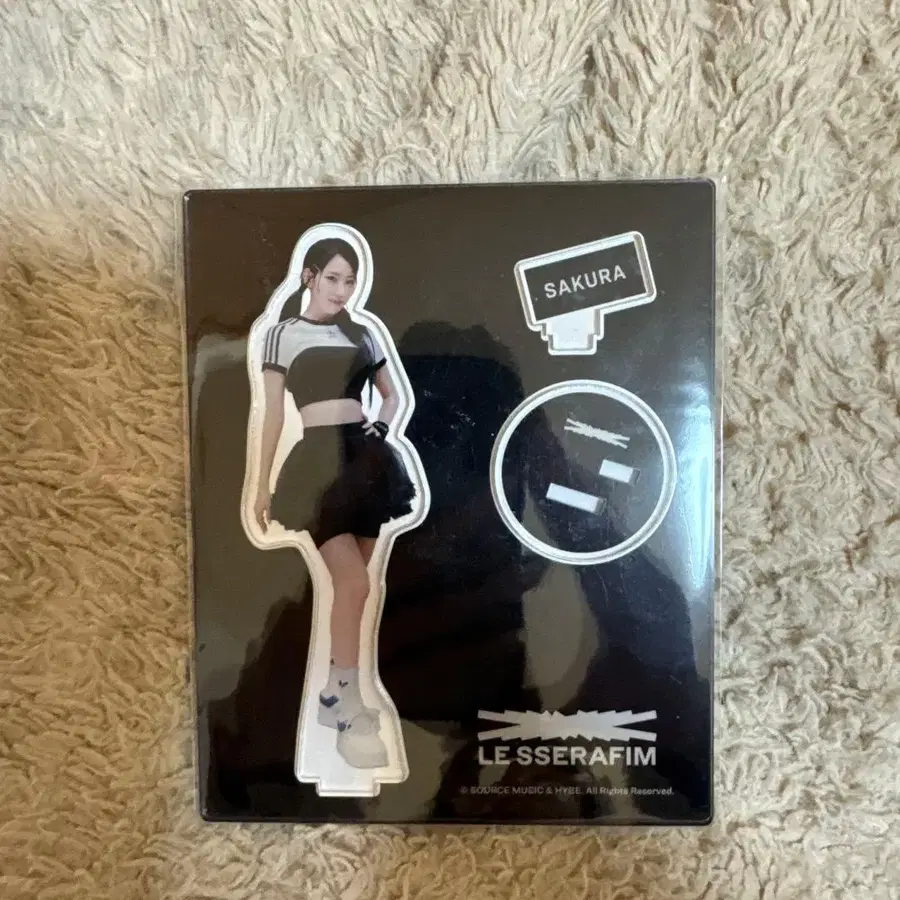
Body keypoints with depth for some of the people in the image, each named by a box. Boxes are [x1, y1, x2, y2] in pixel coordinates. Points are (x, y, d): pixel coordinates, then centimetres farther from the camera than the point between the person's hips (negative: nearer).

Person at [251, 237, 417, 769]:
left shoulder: (362, 334, 14)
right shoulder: (284, 334, 4)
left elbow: (392, 394, 23)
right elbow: (274, 413, 2)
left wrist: (384, 425, 3)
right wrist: (263, 484, 1)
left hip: (364, 458, 5)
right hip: (319, 460, -4)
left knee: (353, 583, 9)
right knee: (354, 582, -15)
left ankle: (335, 692, 27)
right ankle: (350, 709, 0)